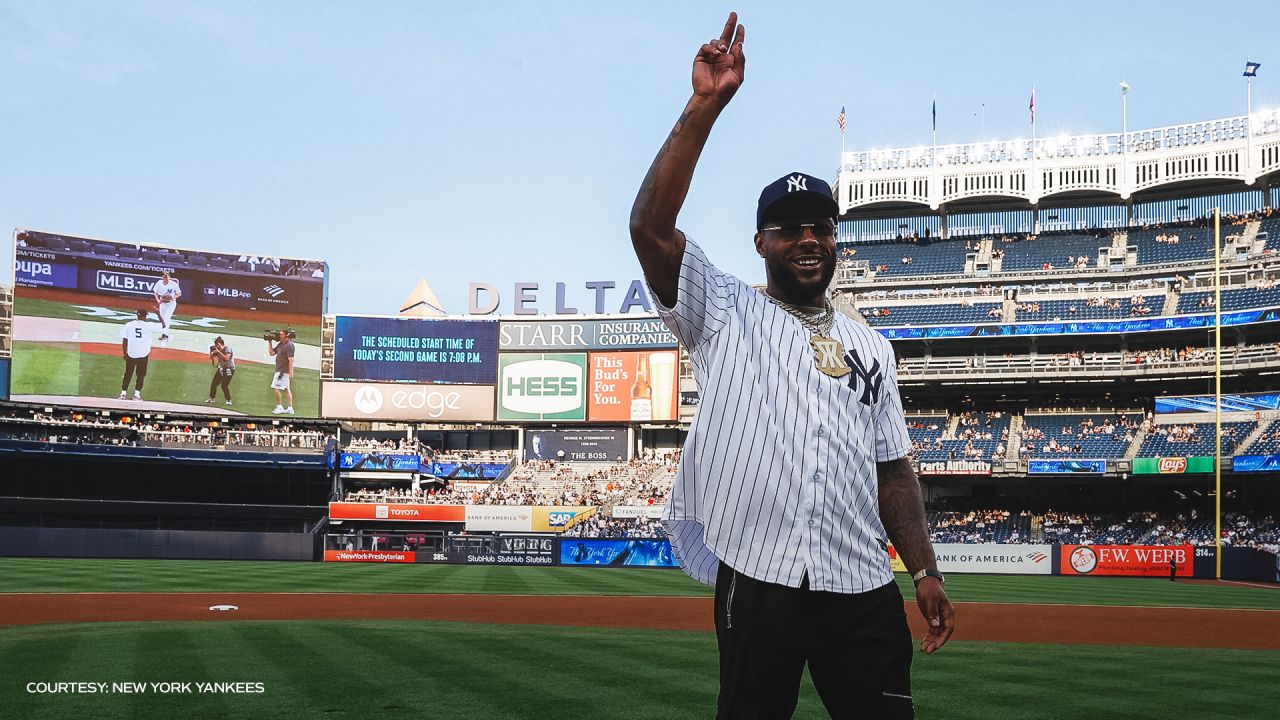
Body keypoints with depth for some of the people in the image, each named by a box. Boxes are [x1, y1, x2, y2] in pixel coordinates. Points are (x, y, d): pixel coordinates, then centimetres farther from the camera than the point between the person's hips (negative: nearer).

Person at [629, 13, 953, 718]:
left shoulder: (868, 345, 19)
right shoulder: (724, 315, 5)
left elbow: (892, 469, 17)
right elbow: (650, 227, -11)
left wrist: (925, 571, 7)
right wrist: (705, 105, -16)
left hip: (865, 594, 4)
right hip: (758, 587, -3)